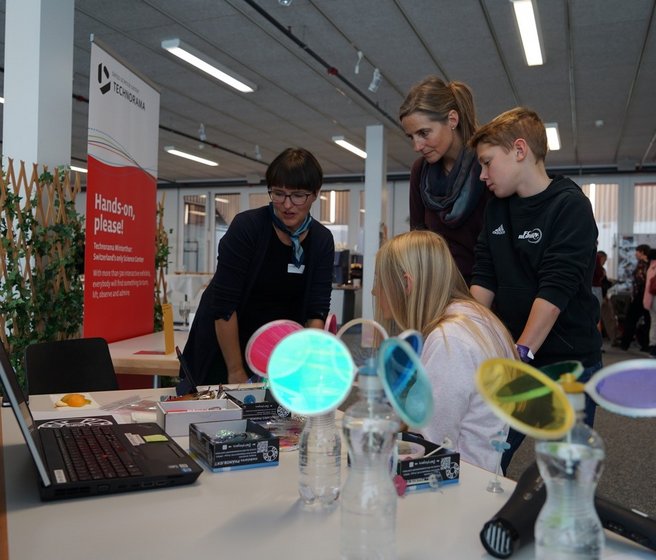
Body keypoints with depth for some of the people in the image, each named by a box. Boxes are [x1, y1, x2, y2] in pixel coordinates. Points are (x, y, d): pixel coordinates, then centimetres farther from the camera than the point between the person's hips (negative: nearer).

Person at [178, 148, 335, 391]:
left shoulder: (322, 240, -5)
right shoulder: (246, 226, -18)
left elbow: (317, 311, -7)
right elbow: (223, 305, -20)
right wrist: (236, 372, -18)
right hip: (222, 346, -3)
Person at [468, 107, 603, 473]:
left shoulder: (570, 206, -10)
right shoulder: (497, 209, 9)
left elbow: (554, 291, -19)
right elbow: (484, 282, 5)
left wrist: (520, 353, -24)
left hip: (568, 363, -5)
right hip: (511, 360, 5)